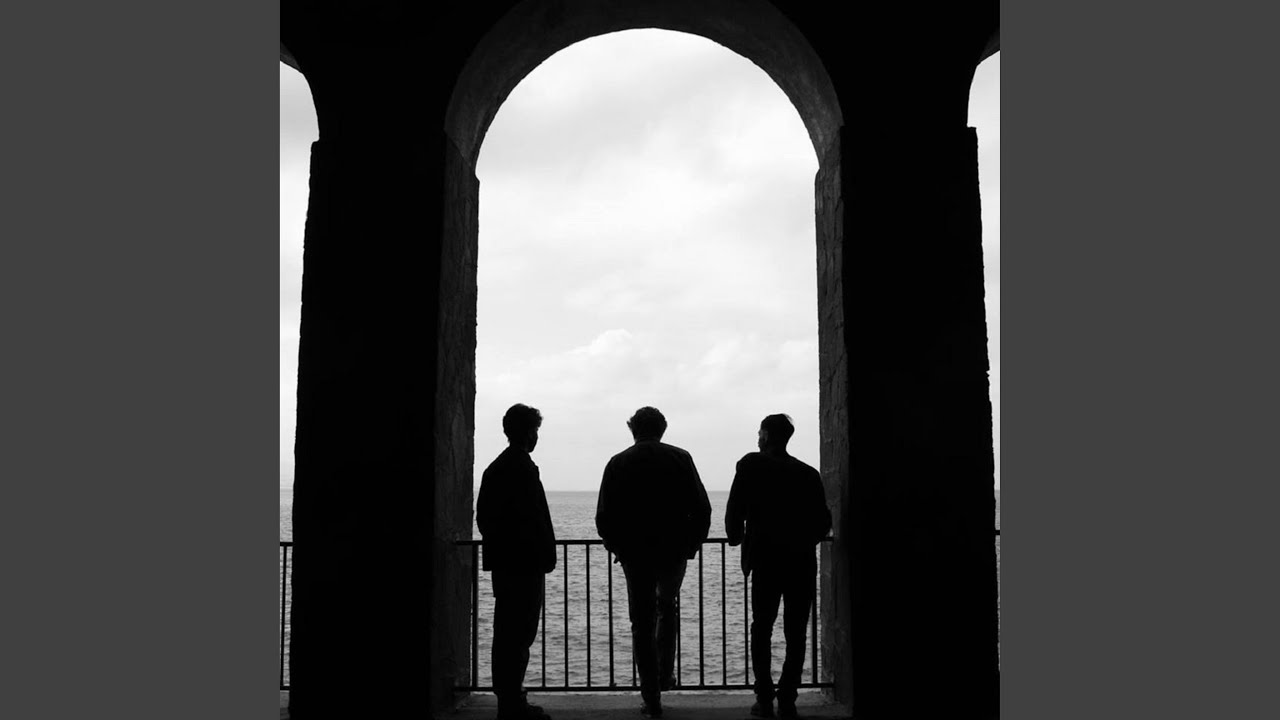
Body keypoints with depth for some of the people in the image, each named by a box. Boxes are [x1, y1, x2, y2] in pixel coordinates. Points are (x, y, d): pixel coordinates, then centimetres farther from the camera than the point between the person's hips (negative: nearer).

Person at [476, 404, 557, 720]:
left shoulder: (494, 468, 12)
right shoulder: (523, 468, -15)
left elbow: (483, 516, 16)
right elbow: (535, 519, -19)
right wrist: (546, 555, -12)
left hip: (502, 561, 9)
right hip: (525, 563, -9)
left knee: (507, 633, 14)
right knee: (520, 634, -4)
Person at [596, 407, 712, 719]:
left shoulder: (618, 463, 0)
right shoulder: (680, 459, 0)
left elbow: (603, 516, -2)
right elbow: (702, 509, -4)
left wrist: (617, 547, 11)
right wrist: (692, 544, 8)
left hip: (634, 555, -1)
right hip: (674, 552, 1)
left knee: (642, 623, 6)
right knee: (667, 607, 26)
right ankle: (666, 674, 20)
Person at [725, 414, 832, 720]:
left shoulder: (751, 465, -3)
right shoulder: (808, 473, 5)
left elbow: (734, 511, -7)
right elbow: (824, 522, 4)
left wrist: (737, 539, 12)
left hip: (766, 560, -2)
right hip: (802, 564, 2)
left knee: (762, 630, 8)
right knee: (795, 634, 7)